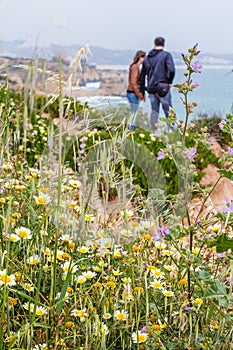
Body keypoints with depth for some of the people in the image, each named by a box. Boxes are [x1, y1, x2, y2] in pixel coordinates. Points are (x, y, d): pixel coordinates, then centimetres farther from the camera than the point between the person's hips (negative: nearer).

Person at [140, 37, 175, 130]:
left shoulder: (147, 58, 14)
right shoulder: (166, 55, -4)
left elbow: (142, 76, 18)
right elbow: (171, 70, -20)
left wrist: (142, 92, 23)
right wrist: (170, 82, -3)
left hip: (151, 88, 5)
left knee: (154, 111, 10)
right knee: (168, 111, 0)